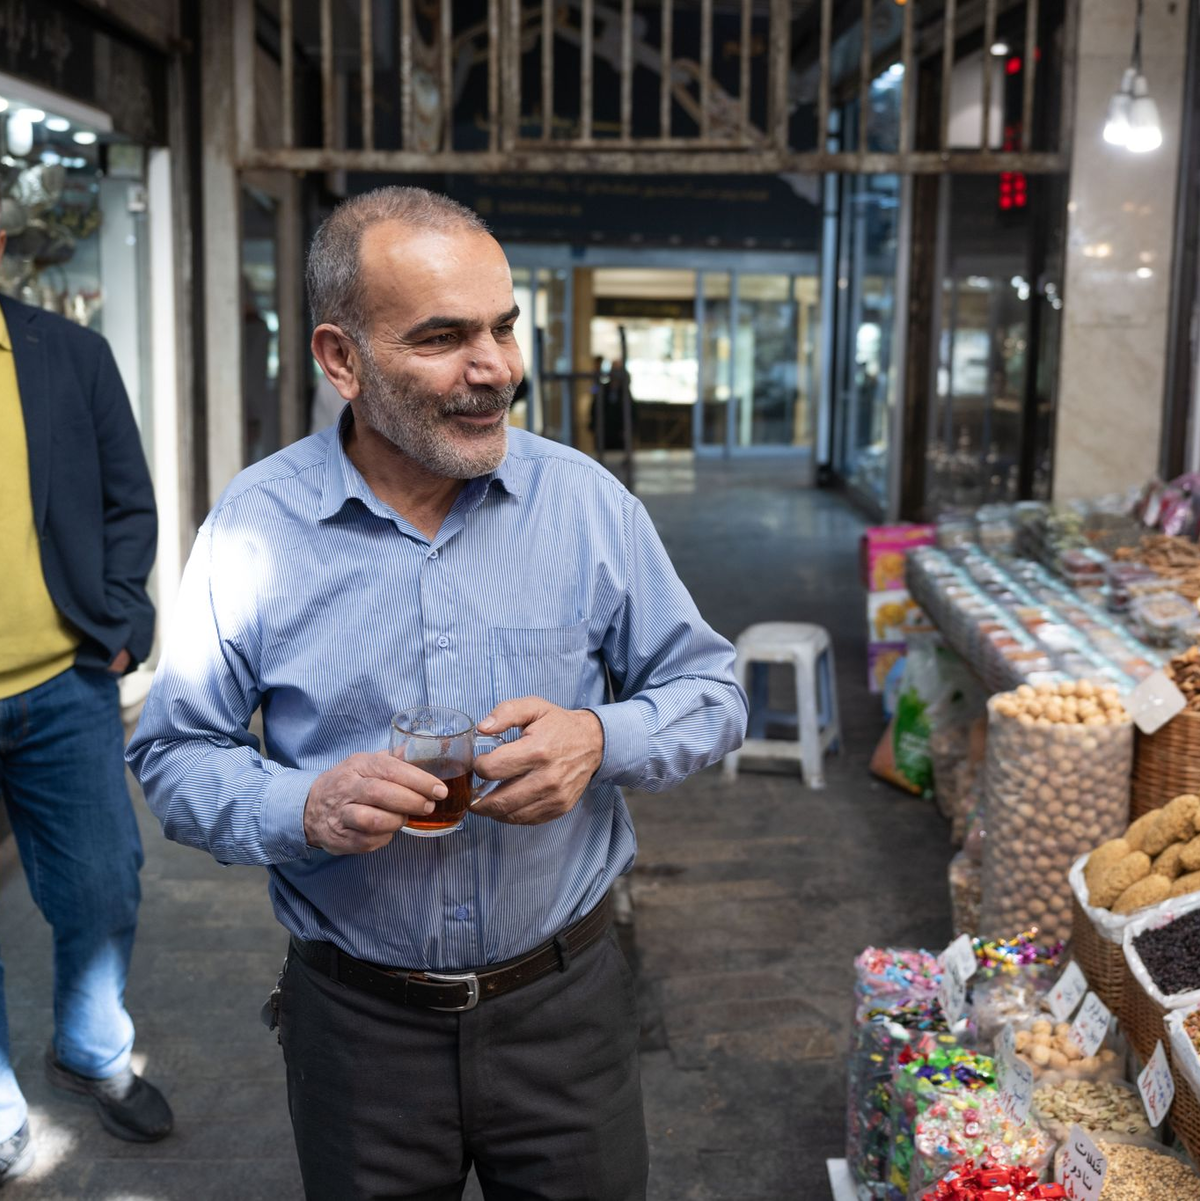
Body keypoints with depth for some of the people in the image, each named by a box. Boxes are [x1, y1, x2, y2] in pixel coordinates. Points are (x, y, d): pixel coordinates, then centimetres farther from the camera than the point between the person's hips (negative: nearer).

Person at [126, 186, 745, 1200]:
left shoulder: (587, 500, -6)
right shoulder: (255, 524, -8)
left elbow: (709, 693, 1)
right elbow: (173, 756, -3)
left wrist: (602, 739, -20)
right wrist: (304, 808, -22)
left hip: (563, 1001, 1)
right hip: (355, 1019, 0)